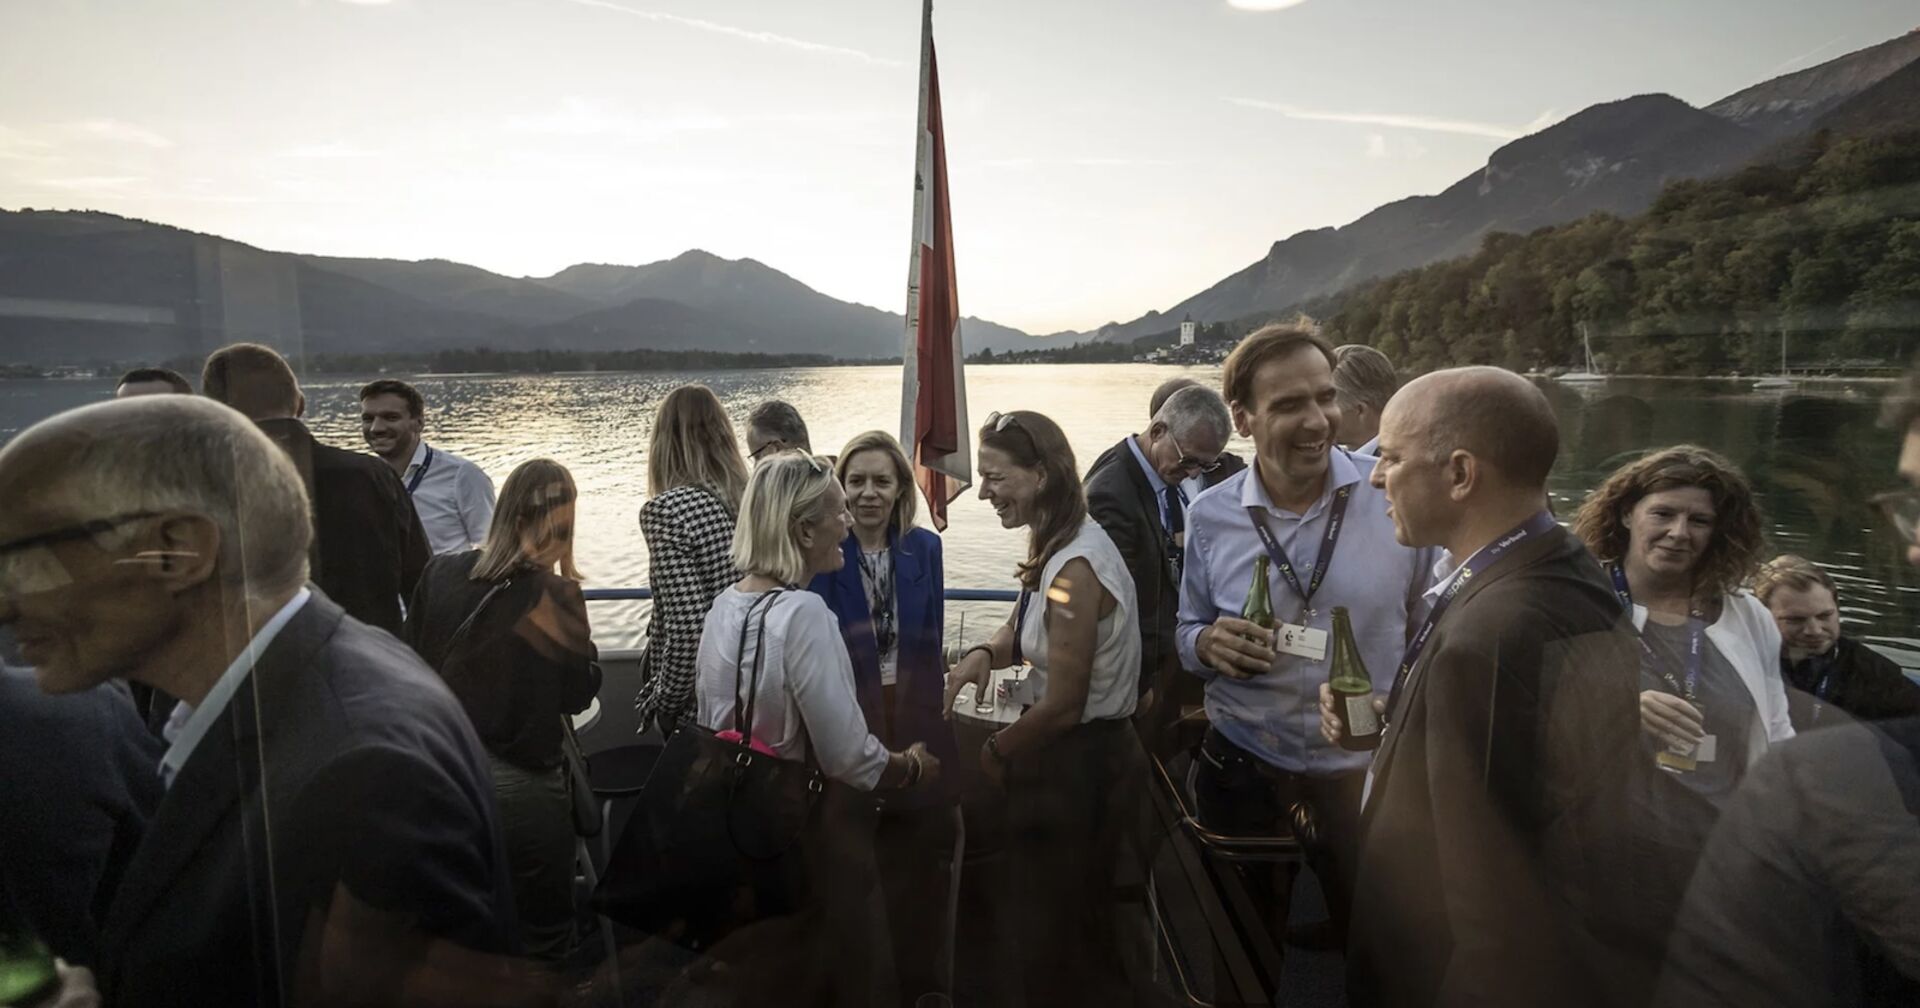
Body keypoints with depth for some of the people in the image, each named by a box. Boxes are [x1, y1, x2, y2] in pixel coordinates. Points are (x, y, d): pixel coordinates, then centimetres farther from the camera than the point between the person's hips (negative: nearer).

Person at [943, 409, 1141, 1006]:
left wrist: (995, 753, -8)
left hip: (1075, 762, -9)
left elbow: (1062, 707, -25)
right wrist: (984, 654, -11)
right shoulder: (1060, 544, 1)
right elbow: (1022, 630, 12)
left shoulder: (1073, 570, -29)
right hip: (1090, 752, 9)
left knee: (1048, 926, 12)